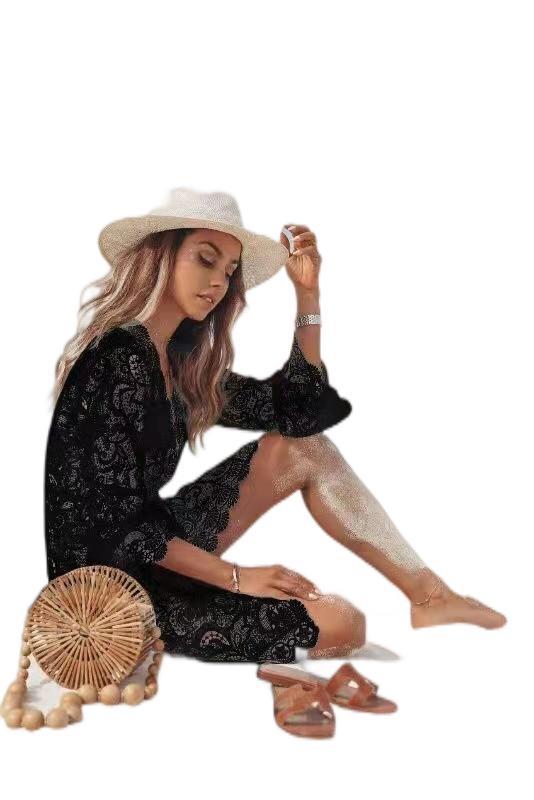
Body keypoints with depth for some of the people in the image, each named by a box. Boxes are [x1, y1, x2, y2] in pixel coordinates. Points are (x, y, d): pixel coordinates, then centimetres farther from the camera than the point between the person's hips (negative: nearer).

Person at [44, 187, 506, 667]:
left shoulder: (180, 362, 6)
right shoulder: (117, 362, -21)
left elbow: (297, 409, 9)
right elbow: (119, 524, -22)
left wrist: (308, 291, 5)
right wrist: (235, 576, -18)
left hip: (157, 549, 9)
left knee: (302, 447, 2)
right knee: (339, 624, -18)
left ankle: (429, 593, 5)